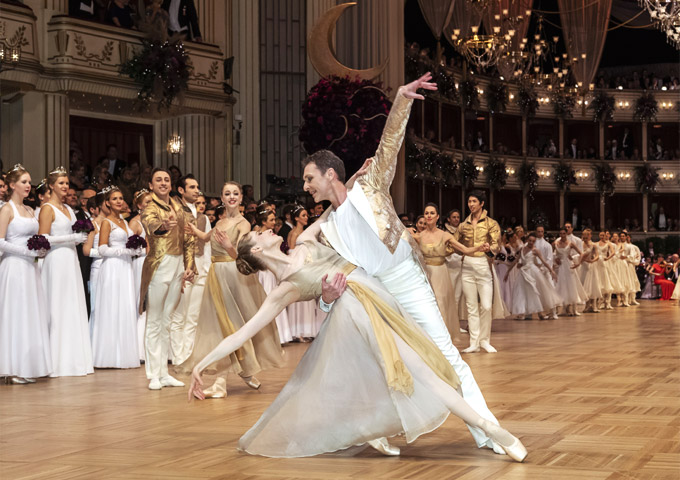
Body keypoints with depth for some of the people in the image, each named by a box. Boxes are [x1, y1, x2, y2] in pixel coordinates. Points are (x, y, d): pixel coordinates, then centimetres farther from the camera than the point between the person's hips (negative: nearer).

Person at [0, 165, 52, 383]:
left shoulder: (29, 210, 16)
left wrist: (39, 250, 2)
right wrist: (28, 251, -16)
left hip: (29, 267, 8)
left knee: (32, 315, 6)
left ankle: (28, 367, 11)